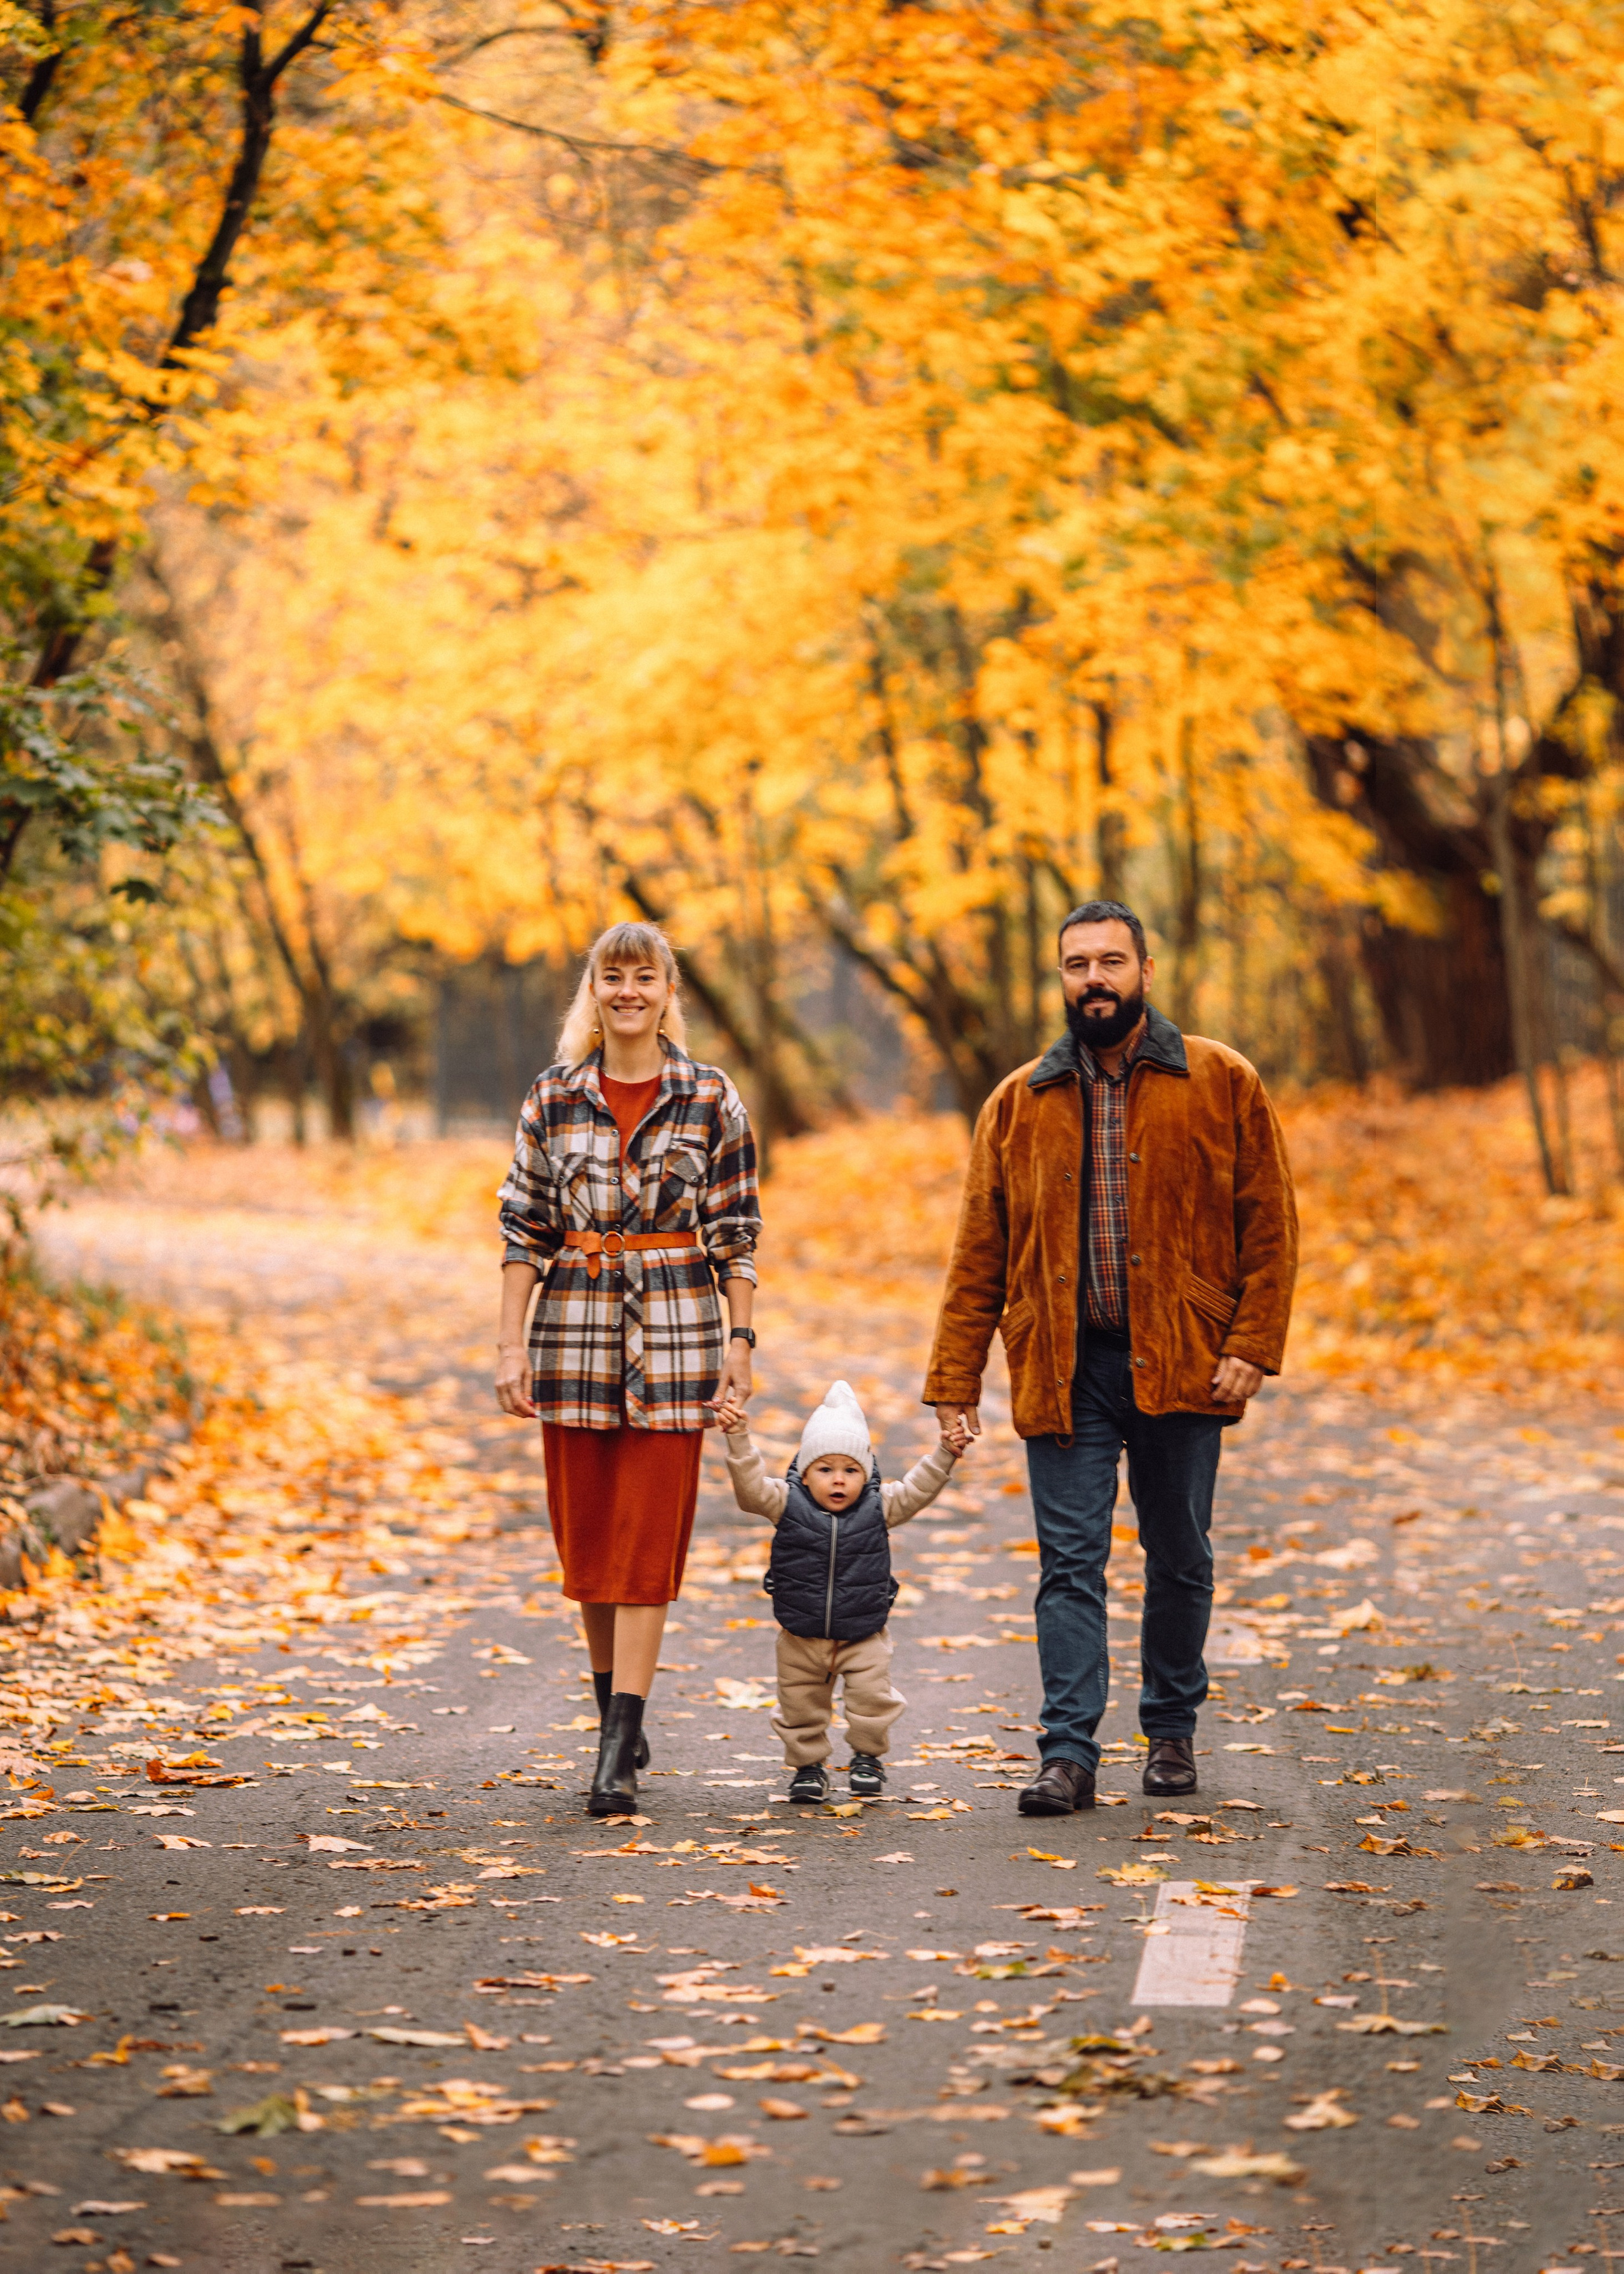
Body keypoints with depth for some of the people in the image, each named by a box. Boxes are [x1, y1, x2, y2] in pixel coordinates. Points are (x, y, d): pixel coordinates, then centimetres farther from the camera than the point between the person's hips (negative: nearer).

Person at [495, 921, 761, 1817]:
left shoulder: (711, 1098, 0)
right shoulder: (553, 1097, 4)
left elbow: (736, 1233, 2)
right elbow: (523, 1228, 5)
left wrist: (741, 1344, -3)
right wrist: (511, 1343, -1)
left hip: (675, 1337, -2)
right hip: (574, 1333, 2)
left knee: (648, 1540, -5)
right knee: (584, 1534, 8)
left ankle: (619, 1757, -7)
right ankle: (616, 1716, 25)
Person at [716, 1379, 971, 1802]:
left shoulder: (880, 1508, -5)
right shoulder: (786, 1503, -9)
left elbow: (919, 1488, -11)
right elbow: (750, 1483, -19)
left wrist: (945, 1453, -25)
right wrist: (738, 1438, -33)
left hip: (863, 1637, 0)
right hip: (801, 1638, 0)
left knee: (872, 1697, -8)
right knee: (800, 1705, 8)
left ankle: (868, 1756, 17)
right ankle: (808, 1764, 29)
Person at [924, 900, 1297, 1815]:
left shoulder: (1224, 1084, 3)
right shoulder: (1019, 1103, 8)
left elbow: (1269, 1224, 1)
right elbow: (980, 1252, 7)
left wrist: (1252, 1345, -9)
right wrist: (956, 1381, 2)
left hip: (1180, 1361, -1)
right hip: (1065, 1368, 1)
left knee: (1180, 1559, 10)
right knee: (1070, 1563, -4)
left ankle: (1173, 1727, 26)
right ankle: (1069, 1751, -3)